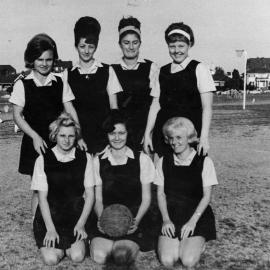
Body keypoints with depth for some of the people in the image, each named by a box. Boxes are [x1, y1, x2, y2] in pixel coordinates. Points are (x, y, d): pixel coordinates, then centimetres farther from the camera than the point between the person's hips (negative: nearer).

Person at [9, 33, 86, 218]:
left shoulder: (60, 83, 4)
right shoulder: (22, 85, -1)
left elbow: (70, 110, 1)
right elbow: (17, 115, -1)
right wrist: (35, 136, -14)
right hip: (35, 142, -1)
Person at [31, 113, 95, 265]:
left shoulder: (85, 158, 0)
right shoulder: (43, 160, -3)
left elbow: (90, 195, 1)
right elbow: (42, 197, -4)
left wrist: (81, 224, -8)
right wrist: (51, 229, -12)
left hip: (76, 216, 1)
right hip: (50, 216, 0)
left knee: (77, 256, -18)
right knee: (51, 259, -17)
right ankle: (54, 243, 16)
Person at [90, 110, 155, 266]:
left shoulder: (142, 160, 2)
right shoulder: (98, 161, 6)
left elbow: (146, 198, 4)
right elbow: (98, 199, 7)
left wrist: (136, 220, -14)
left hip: (134, 219, -1)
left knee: (122, 256, -27)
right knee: (99, 256, -25)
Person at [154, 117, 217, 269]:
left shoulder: (204, 162, -4)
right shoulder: (163, 162, 4)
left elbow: (206, 196, -4)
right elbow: (161, 194, 5)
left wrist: (192, 221, -13)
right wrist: (166, 220, -8)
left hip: (197, 216, -2)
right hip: (171, 217, 2)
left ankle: (197, 243, 11)